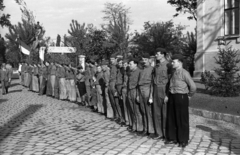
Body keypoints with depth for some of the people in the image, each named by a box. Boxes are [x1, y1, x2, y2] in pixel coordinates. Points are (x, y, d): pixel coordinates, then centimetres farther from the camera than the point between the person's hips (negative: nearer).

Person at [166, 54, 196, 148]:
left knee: (182, 120, 3)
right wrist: (168, 96, 8)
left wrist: (189, 96, -2)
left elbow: (193, 86, -14)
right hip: (172, 97, 8)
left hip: (181, 97, -7)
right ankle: (172, 138, 26)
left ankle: (183, 140, 15)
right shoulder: (174, 73, 11)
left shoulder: (184, 73, -13)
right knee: (171, 118, 13)